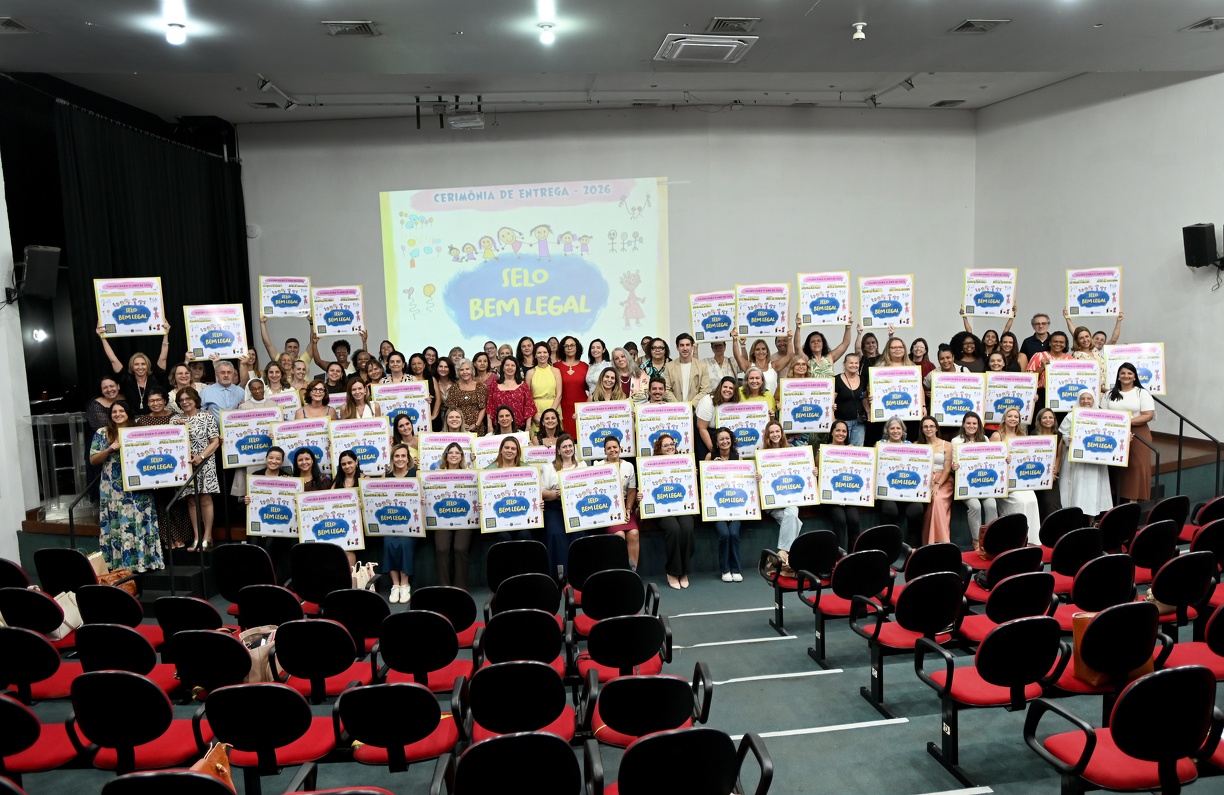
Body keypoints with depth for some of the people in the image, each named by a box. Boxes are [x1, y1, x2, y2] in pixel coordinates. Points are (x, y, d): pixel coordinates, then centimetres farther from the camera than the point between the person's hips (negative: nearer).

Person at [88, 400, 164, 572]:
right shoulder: (102, 433, 6)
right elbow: (93, 460, 3)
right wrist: (109, 450, -13)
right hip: (113, 489, 0)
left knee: (140, 522, 1)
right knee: (117, 525, 1)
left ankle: (144, 561, 8)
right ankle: (121, 565, 7)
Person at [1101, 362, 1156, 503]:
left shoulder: (1142, 393, 3)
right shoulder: (1110, 394, 13)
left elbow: (1148, 415, -5)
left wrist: (1128, 421, -16)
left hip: (1137, 435, -2)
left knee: (1135, 466, -5)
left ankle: (1133, 498, 0)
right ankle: (1117, 497, 4)